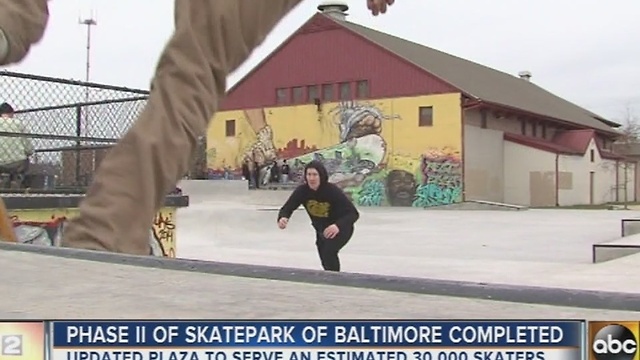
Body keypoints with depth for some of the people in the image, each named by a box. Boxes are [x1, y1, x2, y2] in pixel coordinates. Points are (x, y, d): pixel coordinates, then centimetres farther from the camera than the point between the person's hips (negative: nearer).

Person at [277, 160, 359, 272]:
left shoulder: (332, 190, -33)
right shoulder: (302, 190, -23)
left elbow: (353, 213, -35)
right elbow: (287, 208, -17)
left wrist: (338, 225, -54)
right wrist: (282, 218, -42)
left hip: (341, 228, -5)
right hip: (321, 229, 5)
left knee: (328, 252, -29)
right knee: (325, 260, 21)